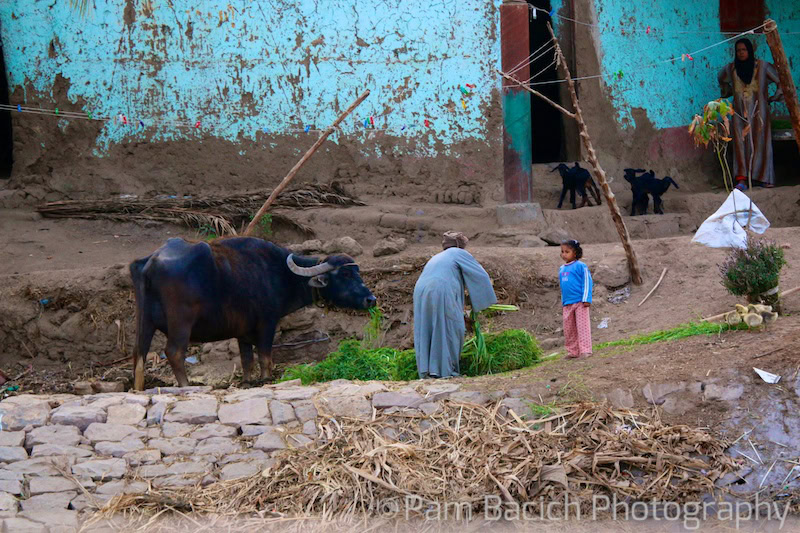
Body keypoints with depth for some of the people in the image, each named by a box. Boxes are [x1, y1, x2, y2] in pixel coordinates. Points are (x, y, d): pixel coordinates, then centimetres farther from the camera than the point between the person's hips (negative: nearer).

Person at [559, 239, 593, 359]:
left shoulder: (580, 266, -6)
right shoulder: (561, 269, 15)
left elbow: (587, 282, -7)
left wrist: (586, 299, -14)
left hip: (580, 303, -7)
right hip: (567, 304, 7)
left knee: (582, 326, -6)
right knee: (568, 329, 8)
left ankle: (585, 351, -6)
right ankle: (572, 352, 15)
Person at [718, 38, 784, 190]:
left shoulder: (762, 66, -3)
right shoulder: (731, 68, 6)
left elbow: (781, 80, 4)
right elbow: (721, 79, 29)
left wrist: (774, 97, 3)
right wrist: (728, 92, 20)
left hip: (758, 111, -2)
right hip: (740, 113, 2)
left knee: (760, 143, -3)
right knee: (741, 143, -6)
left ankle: (762, 178, 2)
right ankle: (742, 180, -12)